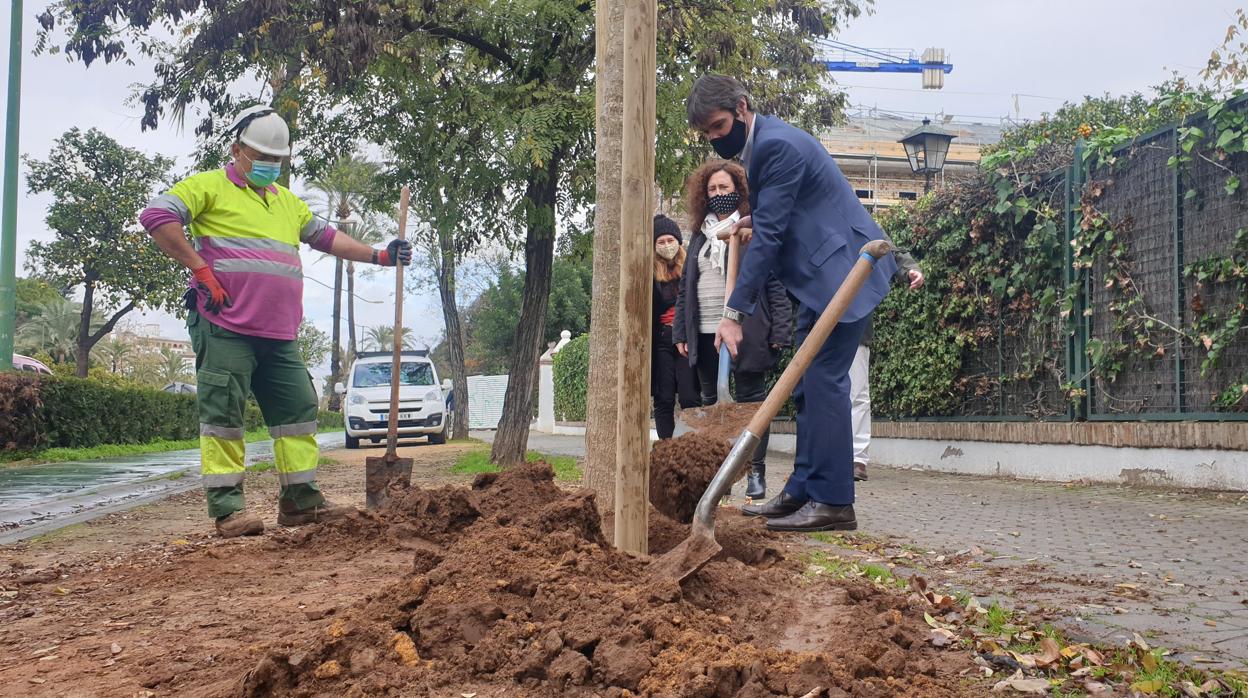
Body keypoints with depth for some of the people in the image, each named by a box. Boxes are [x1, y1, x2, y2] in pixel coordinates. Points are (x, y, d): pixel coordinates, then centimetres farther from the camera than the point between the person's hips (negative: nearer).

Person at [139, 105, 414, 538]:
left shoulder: (287, 201, 25)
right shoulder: (210, 186, 2)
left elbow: (325, 237, 31)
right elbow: (157, 215, -11)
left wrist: (378, 256, 20)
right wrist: (201, 270, -15)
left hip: (279, 335, 7)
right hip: (225, 328, -7)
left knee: (299, 409, 7)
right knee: (223, 414, -7)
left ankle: (300, 501, 16)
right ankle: (227, 509, -3)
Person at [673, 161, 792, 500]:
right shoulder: (700, 237, 16)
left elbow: (776, 284, -6)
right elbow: (686, 287, 16)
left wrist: (779, 331, -13)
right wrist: (681, 332, 10)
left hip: (746, 332, -6)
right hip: (706, 335, 6)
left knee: (751, 401, -1)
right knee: (711, 403, 12)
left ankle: (756, 472, 5)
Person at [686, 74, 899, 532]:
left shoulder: (777, 145, -19)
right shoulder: (755, 145, 13)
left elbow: (768, 234, -23)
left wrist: (735, 313, -22)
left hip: (844, 270, -11)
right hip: (820, 274, 11)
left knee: (823, 380, -13)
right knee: (807, 384, 11)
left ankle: (832, 502, -10)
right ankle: (802, 491, 16)